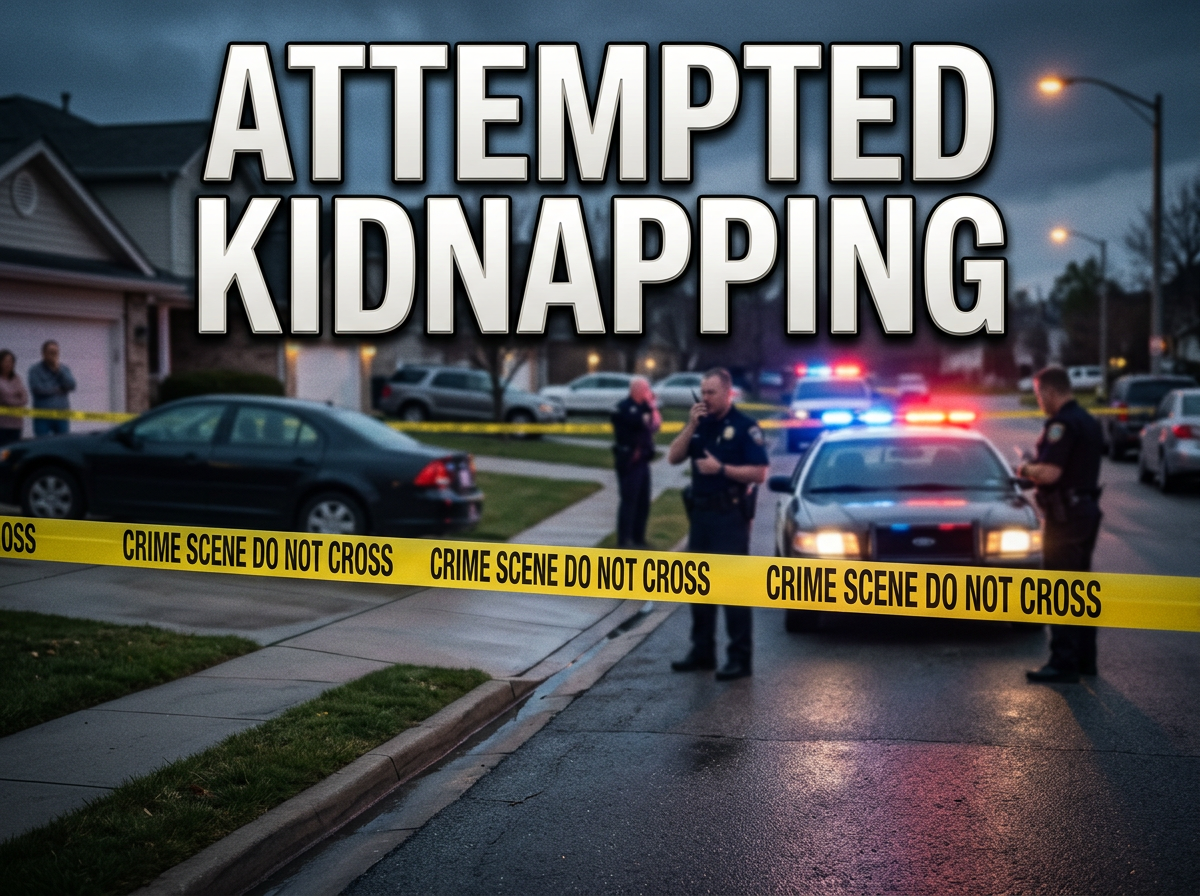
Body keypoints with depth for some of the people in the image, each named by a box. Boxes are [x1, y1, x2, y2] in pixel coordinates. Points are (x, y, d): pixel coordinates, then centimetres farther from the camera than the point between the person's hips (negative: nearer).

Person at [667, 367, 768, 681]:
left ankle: (739, 658, -2)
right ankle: (702, 652, 22)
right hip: (700, 512, 7)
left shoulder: (744, 426, -8)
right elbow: (674, 457, 0)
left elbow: (759, 473, -13)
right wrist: (692, 425, -10)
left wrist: (721, 469, -18)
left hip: (731, 516, -7)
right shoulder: (699, 423, 10)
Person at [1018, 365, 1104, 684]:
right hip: (1087, 509, 10)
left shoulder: (1062, 423, -17)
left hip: (1065, 515, -10)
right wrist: (1036, 468, 17)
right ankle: (1084, 658, 22)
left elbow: (1050, 473, -25)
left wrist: (1026, 469, -6)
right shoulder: (1089, 421, 14)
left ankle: (1063, 663, -5)